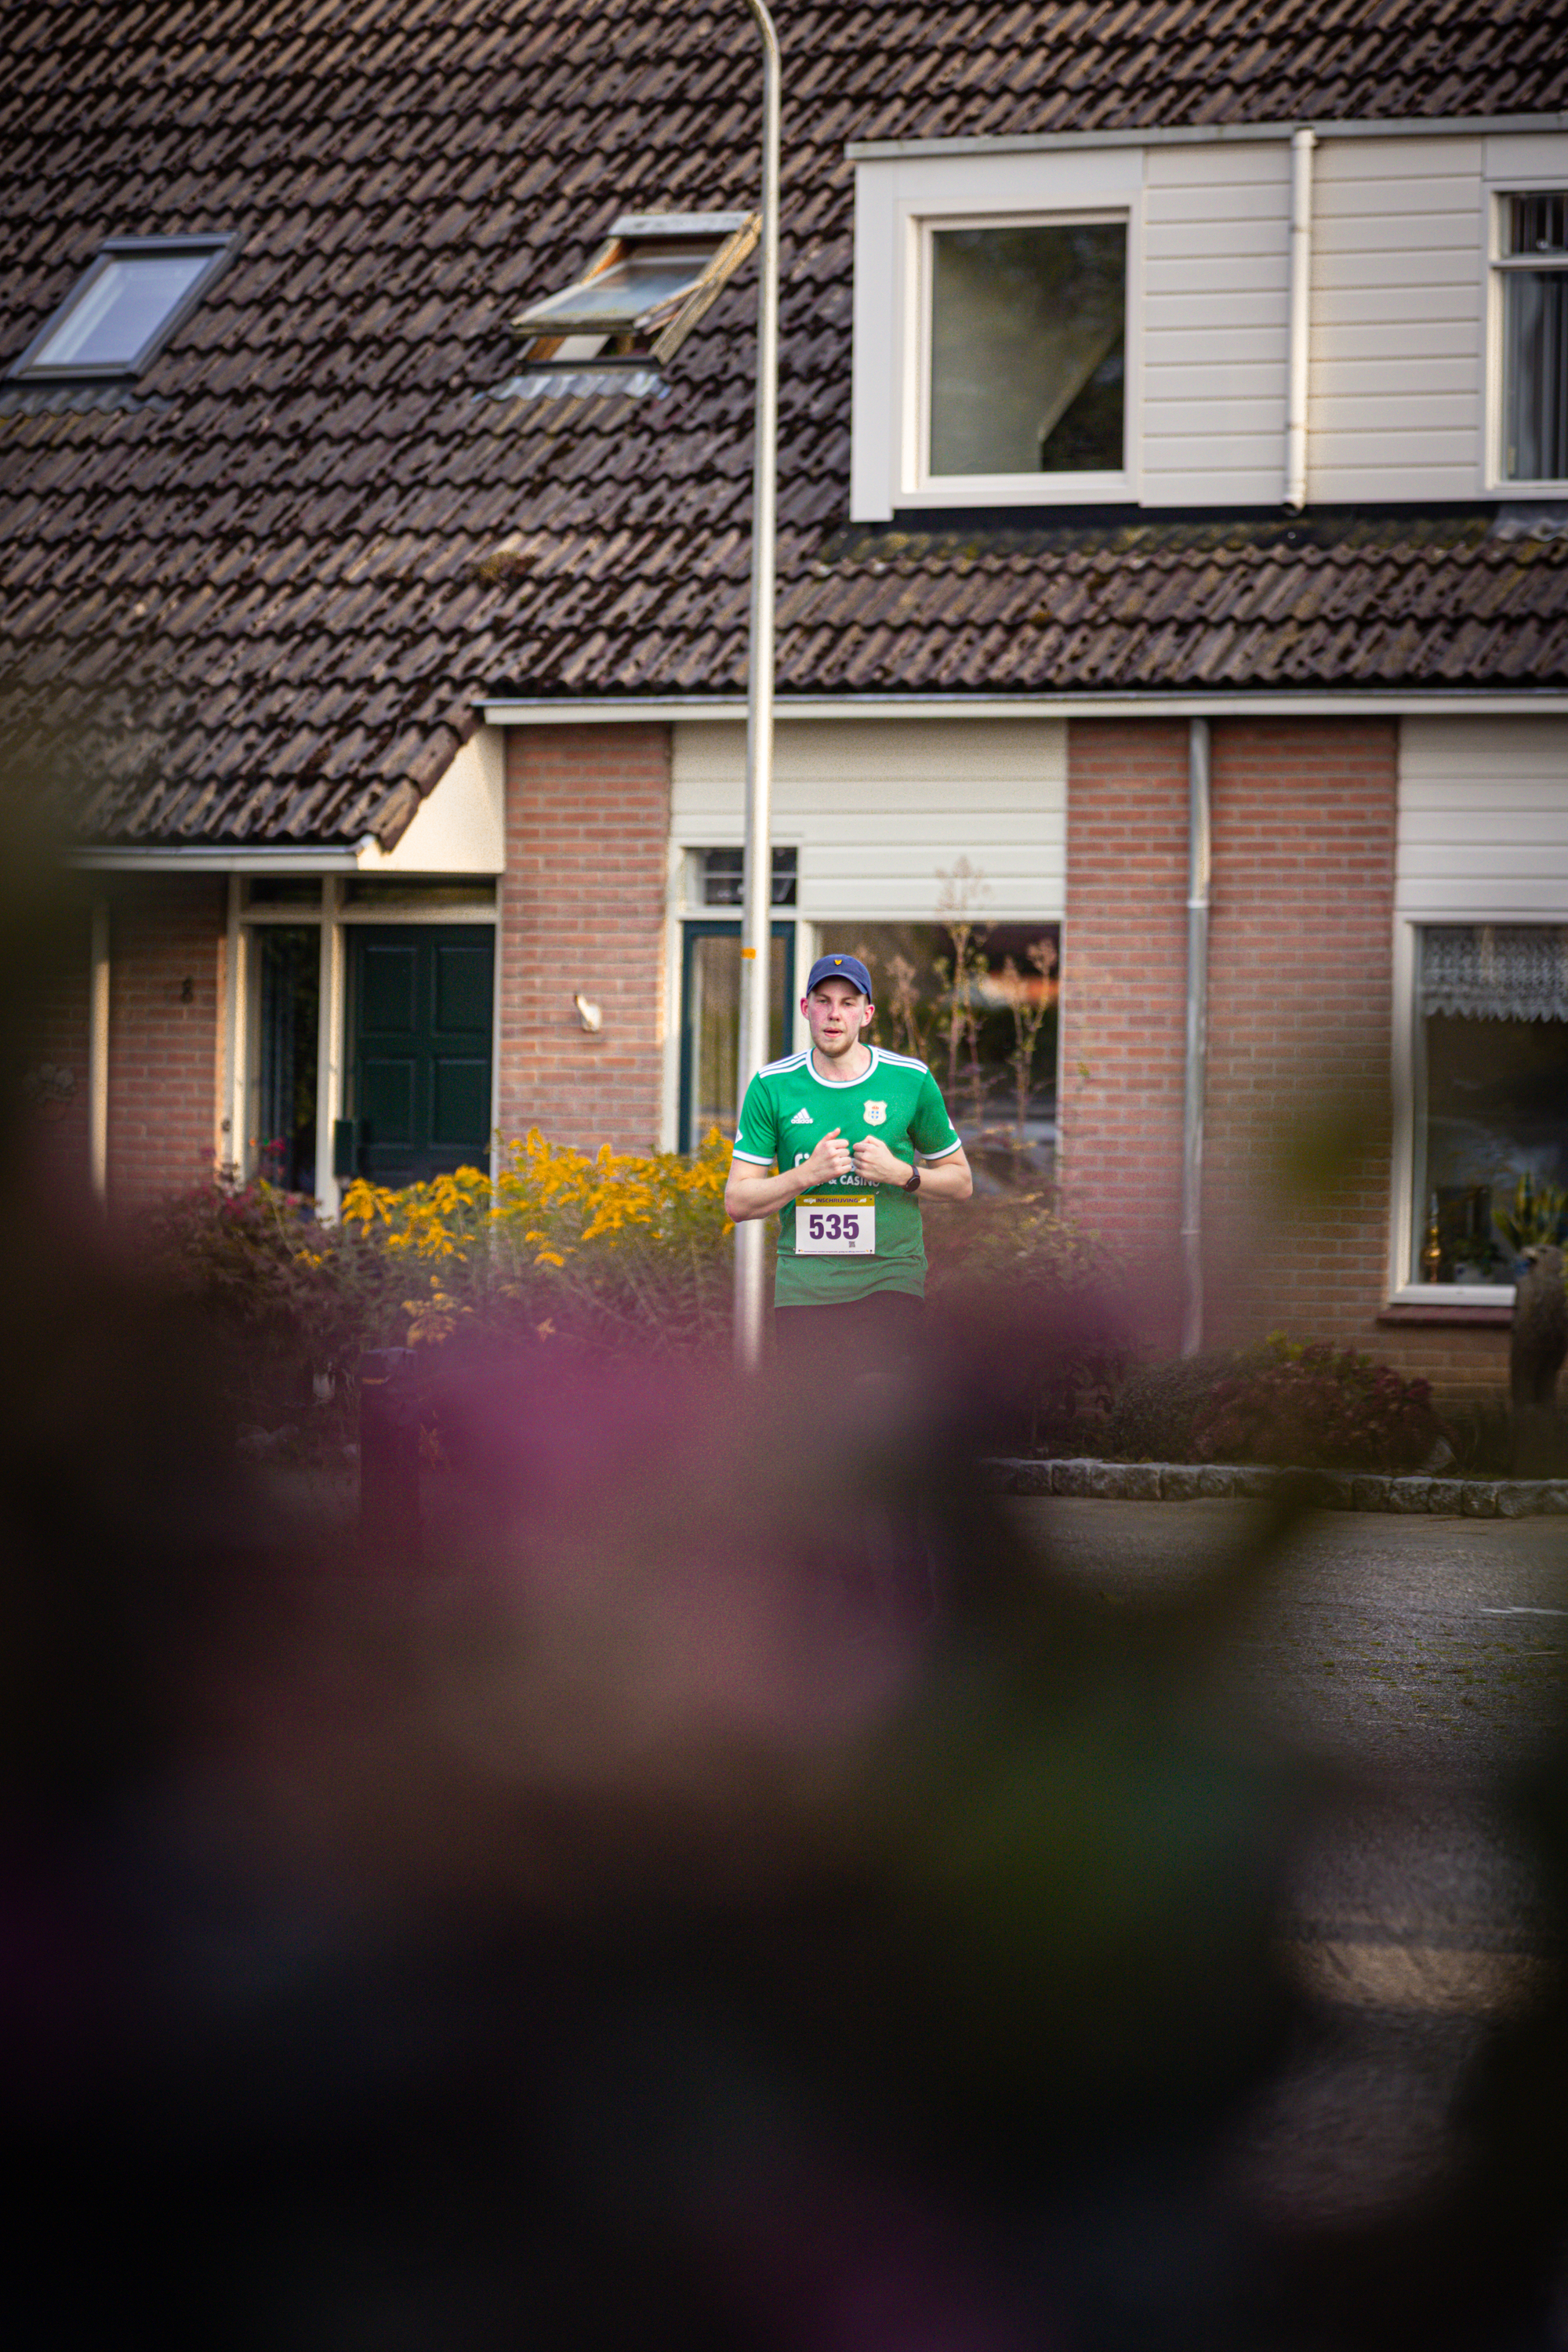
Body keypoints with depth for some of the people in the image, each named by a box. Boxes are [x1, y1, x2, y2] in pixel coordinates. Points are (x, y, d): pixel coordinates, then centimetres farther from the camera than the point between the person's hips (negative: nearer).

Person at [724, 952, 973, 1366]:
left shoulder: (912, 1080, 4)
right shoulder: (772, 1087, 4)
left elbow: (960, 1182, 13)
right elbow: (736, 1202, 4)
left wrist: (901, 1174, -7)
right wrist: (808, 1174, -13)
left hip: (889, 1281, -1)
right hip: (803, 1283, 1)